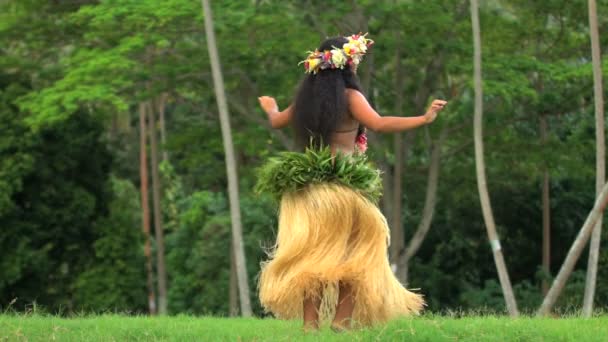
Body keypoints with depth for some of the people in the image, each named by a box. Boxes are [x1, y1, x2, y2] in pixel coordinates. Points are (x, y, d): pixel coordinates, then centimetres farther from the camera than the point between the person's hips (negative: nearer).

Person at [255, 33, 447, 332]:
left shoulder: (308, 96, 10)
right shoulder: (349, 96, -8)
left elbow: (277, 121, 24)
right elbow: (378, 124, -21)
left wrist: (270, 107, 47)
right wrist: (424, 118, -19)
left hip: (306, 185, 6)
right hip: (343, 185, -5)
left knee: (312, 255, 8)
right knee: (354, 251, 6)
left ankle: (311, 324, 4)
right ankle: (342, 321, -2)